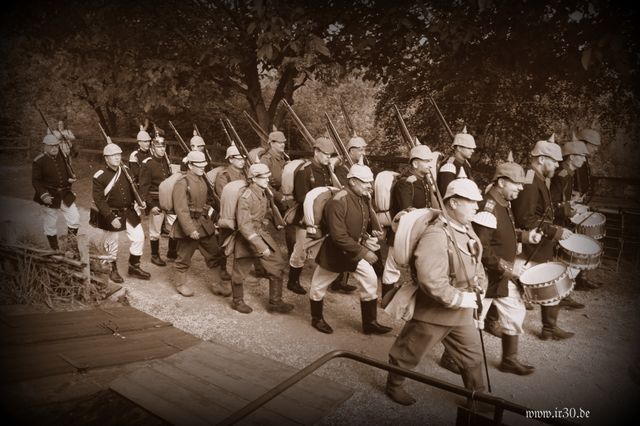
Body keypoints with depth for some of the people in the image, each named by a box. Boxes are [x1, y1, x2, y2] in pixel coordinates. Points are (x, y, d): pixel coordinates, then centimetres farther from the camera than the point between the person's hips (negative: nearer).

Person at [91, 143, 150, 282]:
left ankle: (134, 267, 23)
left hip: (129, 212, 5)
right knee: (112, 243, 10)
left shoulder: (125, 171, 2)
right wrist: (111, 218, -24)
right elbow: (98, 200, -18)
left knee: (139, 237, 5)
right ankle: (113, 270, 32)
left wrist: (138, 202, -2)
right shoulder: (100, 176, -16)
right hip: (111, 214, -5)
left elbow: (132, 190, 14)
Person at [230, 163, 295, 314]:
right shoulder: (245, 197, -24)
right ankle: (237, 302, 34)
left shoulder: (263, 193, 2)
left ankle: (275, 302, 18)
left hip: (262, 234, 8)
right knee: (240, 272, 10)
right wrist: (260, 246, -31)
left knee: (277, 265, 5)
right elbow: (244, 225, -28)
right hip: (247, 238, -7)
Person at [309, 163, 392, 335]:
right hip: (335, 252, -7)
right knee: (319, 285, 12)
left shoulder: (363, 198, -2)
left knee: (370, 280, 1)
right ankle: (317, 318, 37)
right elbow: (339, 236, -31)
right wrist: (363, 252, -29)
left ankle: (370, 322, 16)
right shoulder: (338, 202, -29)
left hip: (355, 249, 7)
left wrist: (366, 239, -6)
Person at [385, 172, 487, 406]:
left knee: (473, 355, 19)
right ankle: (393, 386, 38)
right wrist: (459, 299, -25)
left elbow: (475, 262, 17)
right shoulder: (436, 235, -29)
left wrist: (479, 287, 0)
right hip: (434, 310, -8)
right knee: (408, 354, 14)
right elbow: (431, 281, -36)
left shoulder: (466, 229, 2)